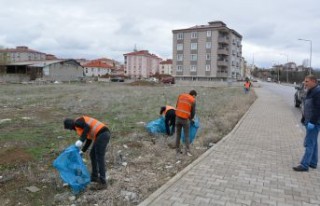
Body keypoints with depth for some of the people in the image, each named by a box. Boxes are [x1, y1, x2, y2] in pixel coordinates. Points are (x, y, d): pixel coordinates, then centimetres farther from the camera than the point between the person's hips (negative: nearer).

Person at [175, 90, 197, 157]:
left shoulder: (181, 96, 7)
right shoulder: (193, 100, -4)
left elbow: (177, 106, 8)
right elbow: (193, 112, 0)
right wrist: (190, 119, 19)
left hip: (178, 117, 4)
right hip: (185, 119, -4)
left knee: (178, 135, 14)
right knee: (186, 136, 6)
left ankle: (178, 150, 19)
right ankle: (187, 151, -1)